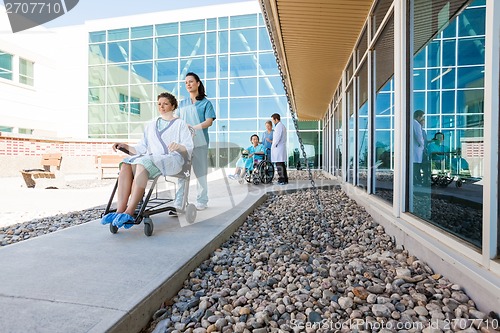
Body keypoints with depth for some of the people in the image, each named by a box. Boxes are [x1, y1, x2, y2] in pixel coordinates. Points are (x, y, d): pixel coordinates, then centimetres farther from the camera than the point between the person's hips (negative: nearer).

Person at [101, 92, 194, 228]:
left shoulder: (180, 124, 15)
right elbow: (142, 148, 22)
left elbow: (189, 147, 2)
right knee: (126, 165, -27)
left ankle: (129, 213, -39)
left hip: (172, 160, -5)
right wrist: (126, 146, 6)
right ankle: (119, 211, -37)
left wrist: (178, 146, -20)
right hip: (150, 159, 5)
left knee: (142, 164, -35)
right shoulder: (151, 126, 31)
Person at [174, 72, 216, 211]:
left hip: (199, 141, -3)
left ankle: (202, 201, 9)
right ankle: (178, 201, 3)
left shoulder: (205, 103, 8)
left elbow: (209, 121, -4)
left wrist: (193, 128, -20)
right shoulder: (182, 103, 21)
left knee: (200, 172, 0)